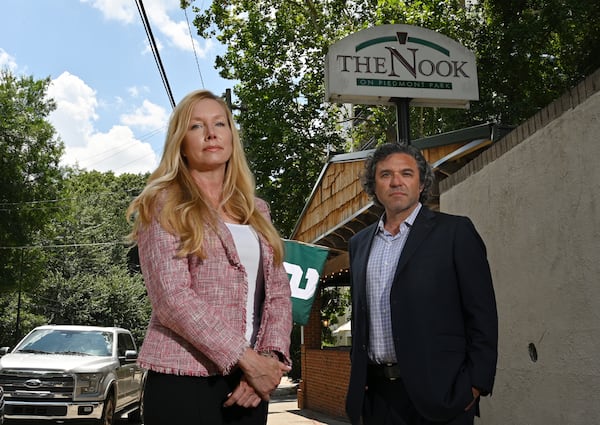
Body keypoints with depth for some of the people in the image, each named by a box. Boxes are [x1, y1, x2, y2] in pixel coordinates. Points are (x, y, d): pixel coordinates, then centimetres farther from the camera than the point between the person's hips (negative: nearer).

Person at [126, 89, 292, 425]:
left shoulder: (256, 211, 14)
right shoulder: (163, 205, -2)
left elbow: (278, 293, 8)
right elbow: (172, 297, -14)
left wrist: (270, 358, -9)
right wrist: (248, 359, -17)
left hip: (250, 383, 5)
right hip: (184, 383, -5)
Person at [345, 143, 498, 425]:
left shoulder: (454, 231, -2)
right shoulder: (359, 244, 13)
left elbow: (482, 314, -5)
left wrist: (476, 383, -11)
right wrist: (358, 374, 12)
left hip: (438, 391, -4)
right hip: (376, 393, 4)